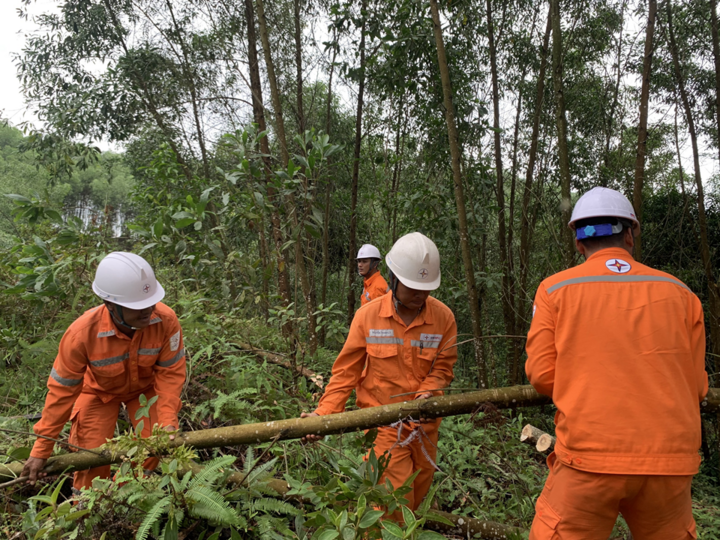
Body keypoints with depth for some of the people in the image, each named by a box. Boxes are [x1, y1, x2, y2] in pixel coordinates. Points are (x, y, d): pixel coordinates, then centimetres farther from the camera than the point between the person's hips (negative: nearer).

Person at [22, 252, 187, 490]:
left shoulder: (166, 320, -35)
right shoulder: (83, 332, -35)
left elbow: (170, 373, -21)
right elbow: (62, 389, -22)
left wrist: (168, 421, -29)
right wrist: (41, 450, -15)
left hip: (145, 387, 1)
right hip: (100, 390, -1)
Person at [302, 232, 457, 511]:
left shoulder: (443, 316, -7)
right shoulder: (368, 315, -11)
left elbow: (443, 366, -1)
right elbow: (347, 370, -6)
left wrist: (426, 393, -20)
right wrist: (324, 412, -14)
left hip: (423, 420, 3)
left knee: (420, 488, 19)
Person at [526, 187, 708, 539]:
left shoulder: (555, 289, -2)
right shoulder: (679, 292, 4)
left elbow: (542, 375, -3)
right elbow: (696, 387, 6)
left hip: (588, 458, -3)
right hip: (670, 461, 3)